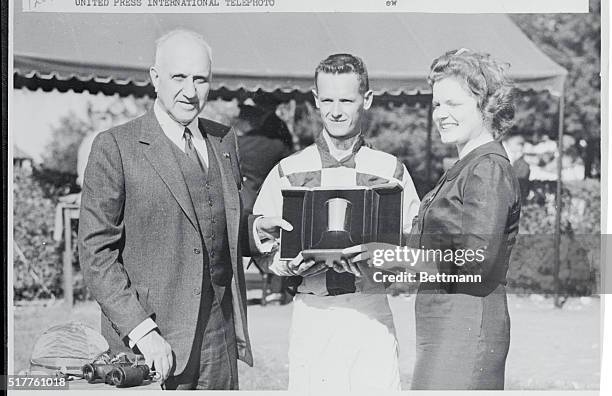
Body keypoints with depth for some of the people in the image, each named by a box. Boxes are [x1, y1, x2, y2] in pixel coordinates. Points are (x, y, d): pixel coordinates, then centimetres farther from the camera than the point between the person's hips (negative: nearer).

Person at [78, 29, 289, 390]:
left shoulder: (224, 140, 12)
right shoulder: (115, 147, -6)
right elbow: (96, 253, -9)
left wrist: (253, 230, 1)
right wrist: (142, 332, -16)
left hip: (221, 338, 5)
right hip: (157, 346, -5)